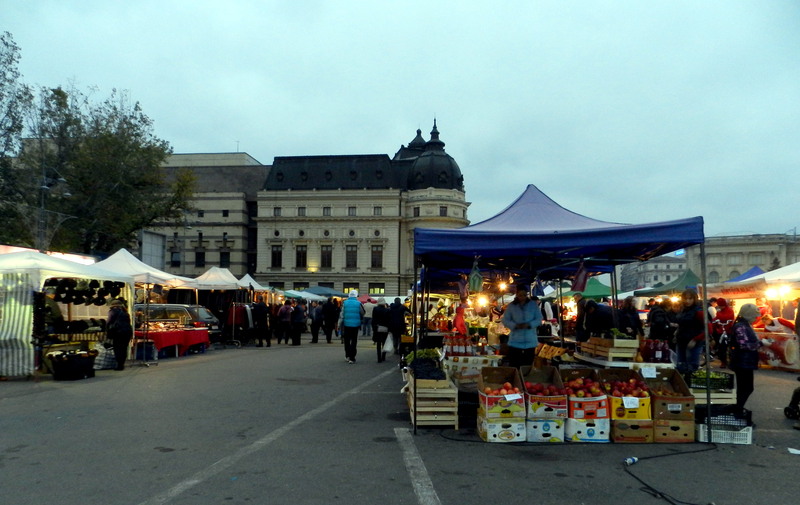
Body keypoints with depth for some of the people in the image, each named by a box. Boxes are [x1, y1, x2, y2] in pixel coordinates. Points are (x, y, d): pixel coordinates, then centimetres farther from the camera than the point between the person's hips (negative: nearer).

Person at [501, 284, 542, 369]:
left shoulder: (533, 305, 4)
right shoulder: (511, 306, 2)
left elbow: (539, 319, 1)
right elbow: (505, 320, 0)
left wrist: (529, 325, -17)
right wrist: (515, 325, -18)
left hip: (530, 342, 1)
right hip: (515, 342, -1)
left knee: (528, 366, 6)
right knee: (513, 366, -4)